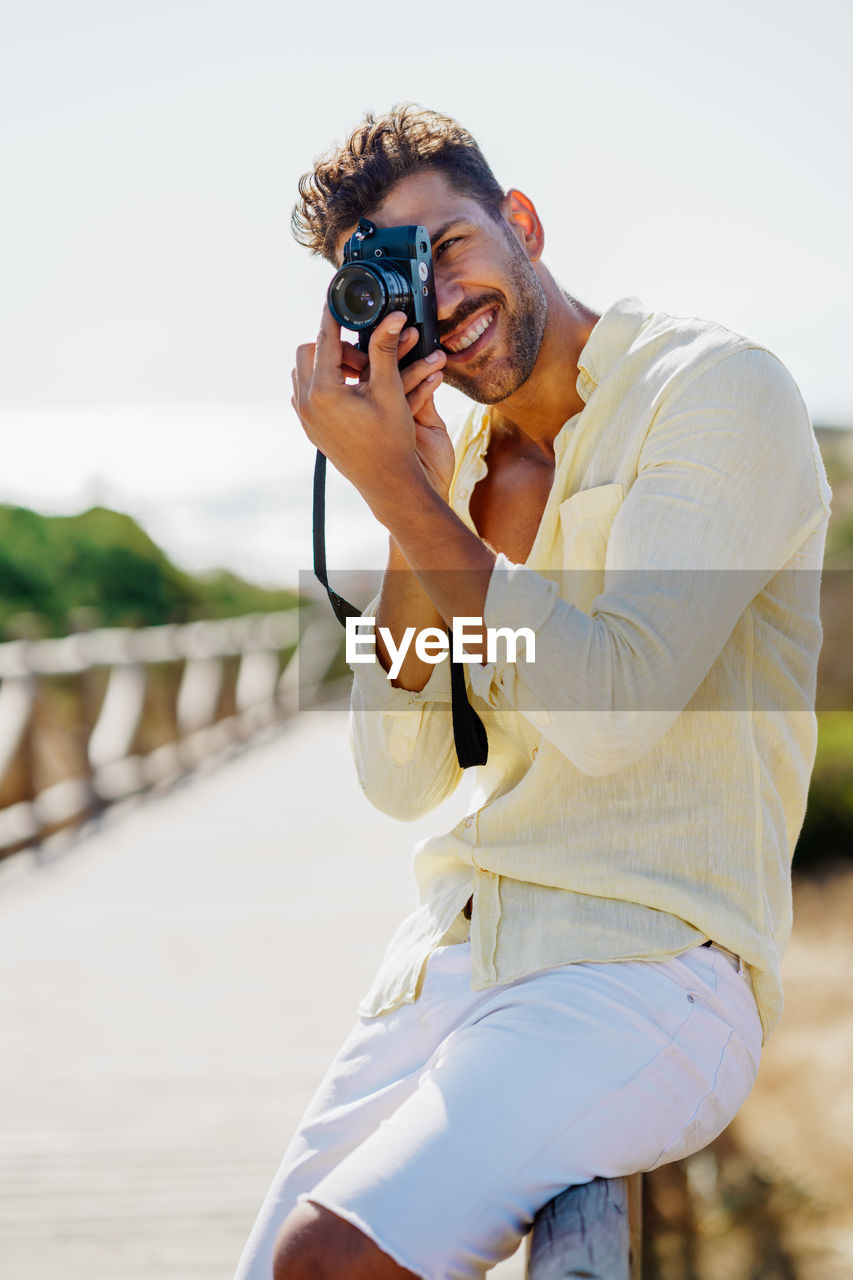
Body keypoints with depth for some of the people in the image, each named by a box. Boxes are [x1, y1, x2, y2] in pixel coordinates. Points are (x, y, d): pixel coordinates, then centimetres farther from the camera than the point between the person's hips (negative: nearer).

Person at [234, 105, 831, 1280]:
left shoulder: (721, 390, -7)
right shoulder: (467, 463, 14)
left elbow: (608, 707, -20)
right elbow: (401, 779, 7)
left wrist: (396, 487, -16)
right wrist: (410, 511, -5)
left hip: (647, 972, -7)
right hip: (453, 953, 7)